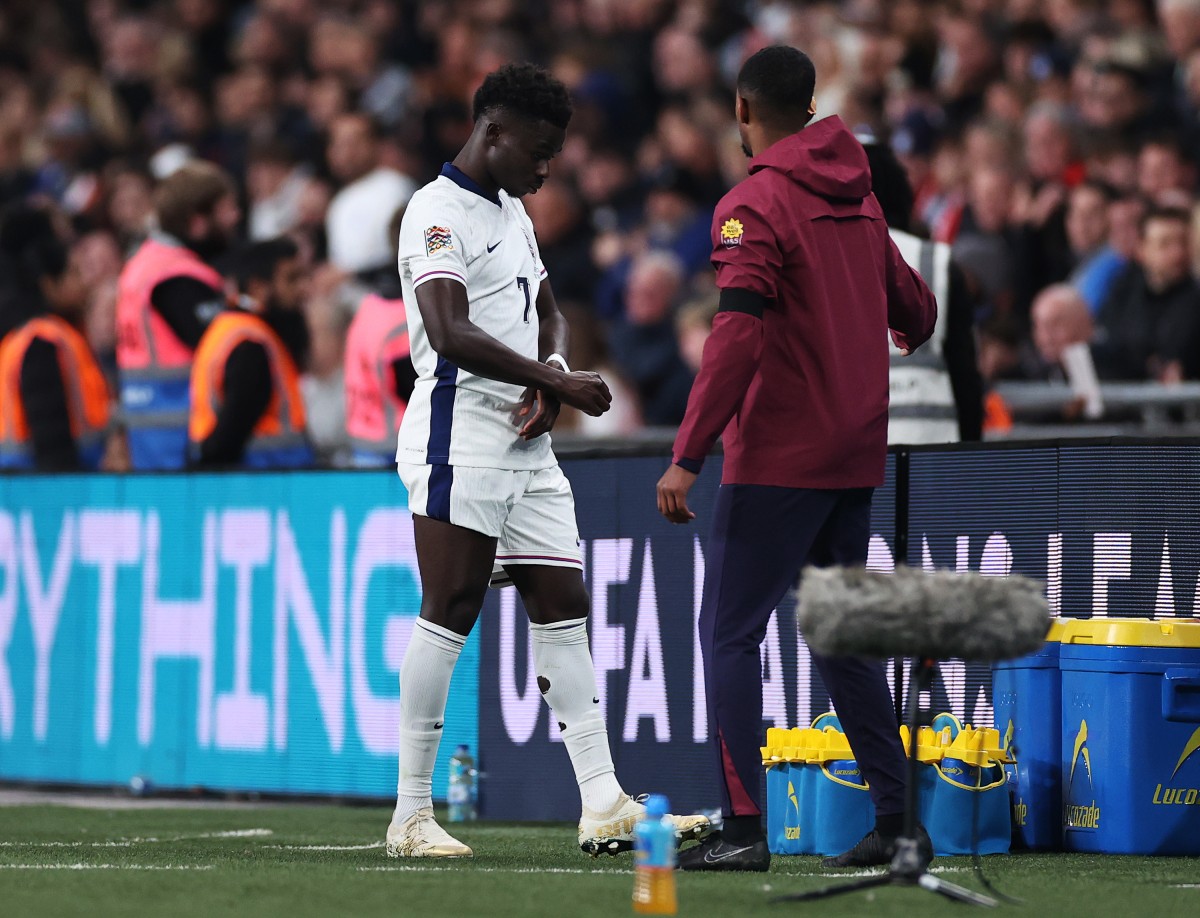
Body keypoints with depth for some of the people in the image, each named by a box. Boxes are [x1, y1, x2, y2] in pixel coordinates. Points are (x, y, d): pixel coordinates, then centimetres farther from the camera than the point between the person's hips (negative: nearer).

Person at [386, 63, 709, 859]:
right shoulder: (439, 212, -10)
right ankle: (411, 816, -4)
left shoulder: (512, 212, 20)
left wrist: (550, 383, 4)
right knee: (449, 614, -8)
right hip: (460, 441, -9)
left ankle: (604, 805, 3)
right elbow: (450, 334, -22)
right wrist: (558, 379, -21)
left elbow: (548, 315, 26)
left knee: (564, 611, 4)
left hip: (526, 446, 9)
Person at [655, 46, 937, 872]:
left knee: (730, 634, -4)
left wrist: (687, 456, -20)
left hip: (778, 456, -7)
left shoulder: (754, 206, -11)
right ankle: (896, 819, 11)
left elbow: (738, 338, -20)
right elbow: (916, 311, 19)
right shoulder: (857, 199, 10)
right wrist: (910, 333, 44)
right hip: (854, 454, 7)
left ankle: (744, 827, -11)